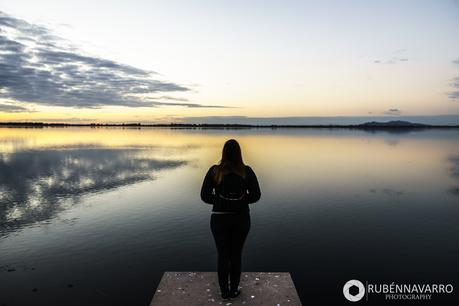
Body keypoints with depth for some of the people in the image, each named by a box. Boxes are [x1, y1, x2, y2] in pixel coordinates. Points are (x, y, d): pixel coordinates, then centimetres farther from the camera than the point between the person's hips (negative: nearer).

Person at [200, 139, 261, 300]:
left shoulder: (214, 171, -10)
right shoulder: (247, 171, -8)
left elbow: (205, 196, -8)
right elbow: (255, 195, -4)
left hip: (219, 219, 0)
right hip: (241, 219, 1)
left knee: (222, 255, 15)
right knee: (236, 254, 17)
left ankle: (224, 291, 29)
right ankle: (234, 289, 30)